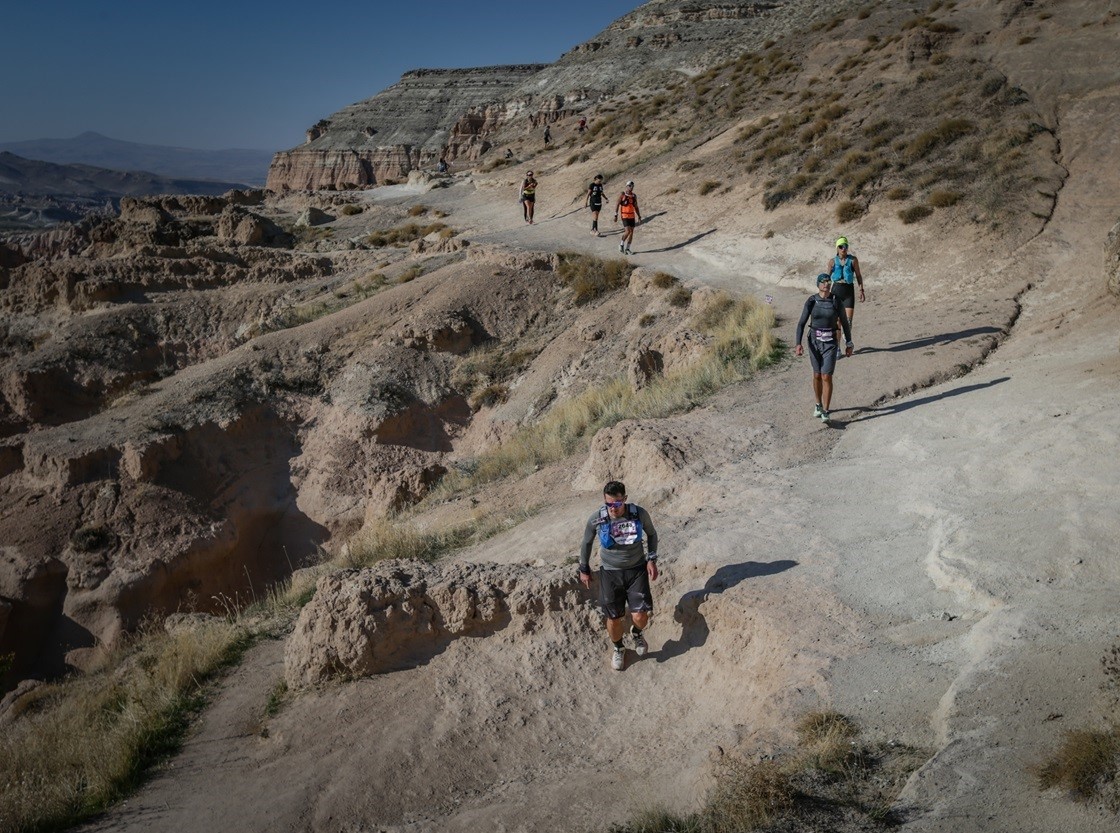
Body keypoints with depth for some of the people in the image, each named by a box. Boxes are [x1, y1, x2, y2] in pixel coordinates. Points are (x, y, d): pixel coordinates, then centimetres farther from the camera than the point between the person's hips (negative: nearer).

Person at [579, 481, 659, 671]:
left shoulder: (639, 514, -16)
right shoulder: (596, 520, -17)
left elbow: (651, 534, 5)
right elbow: (586, 543, 2)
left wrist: (652, 559, -4)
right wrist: (584, 570, 9)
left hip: (637, 570, 0)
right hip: (610, 573, 0)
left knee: (640, 616, -9)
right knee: (614, 618, 6)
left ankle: (636, 633, 29)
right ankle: (618, 648, 38)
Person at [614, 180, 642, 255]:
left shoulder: (634, 196, 10)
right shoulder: (622, 195, -4)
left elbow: (636, 207, 17)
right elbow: (617, 205, -4)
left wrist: (639, 216, 14)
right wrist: (616, 215, -10)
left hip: (632, 216, 5)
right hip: (624, 216, -5)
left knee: (631, 232, 2)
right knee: (627, 231, -17)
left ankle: (627, 248, 12)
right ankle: (621, 245, 4)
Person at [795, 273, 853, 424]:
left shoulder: (837, 302, -9)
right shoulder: (811, 301, -8)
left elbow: (845, 323, 2)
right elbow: (801, 323, -8)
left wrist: (849, 344, 8)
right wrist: (798, 344, -19)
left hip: (830, 343, -1)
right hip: (814, 341, 1)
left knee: (827, 377, -8)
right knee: (817, 375, 14)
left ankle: (825, 413, -1)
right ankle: (819, 405, 37)